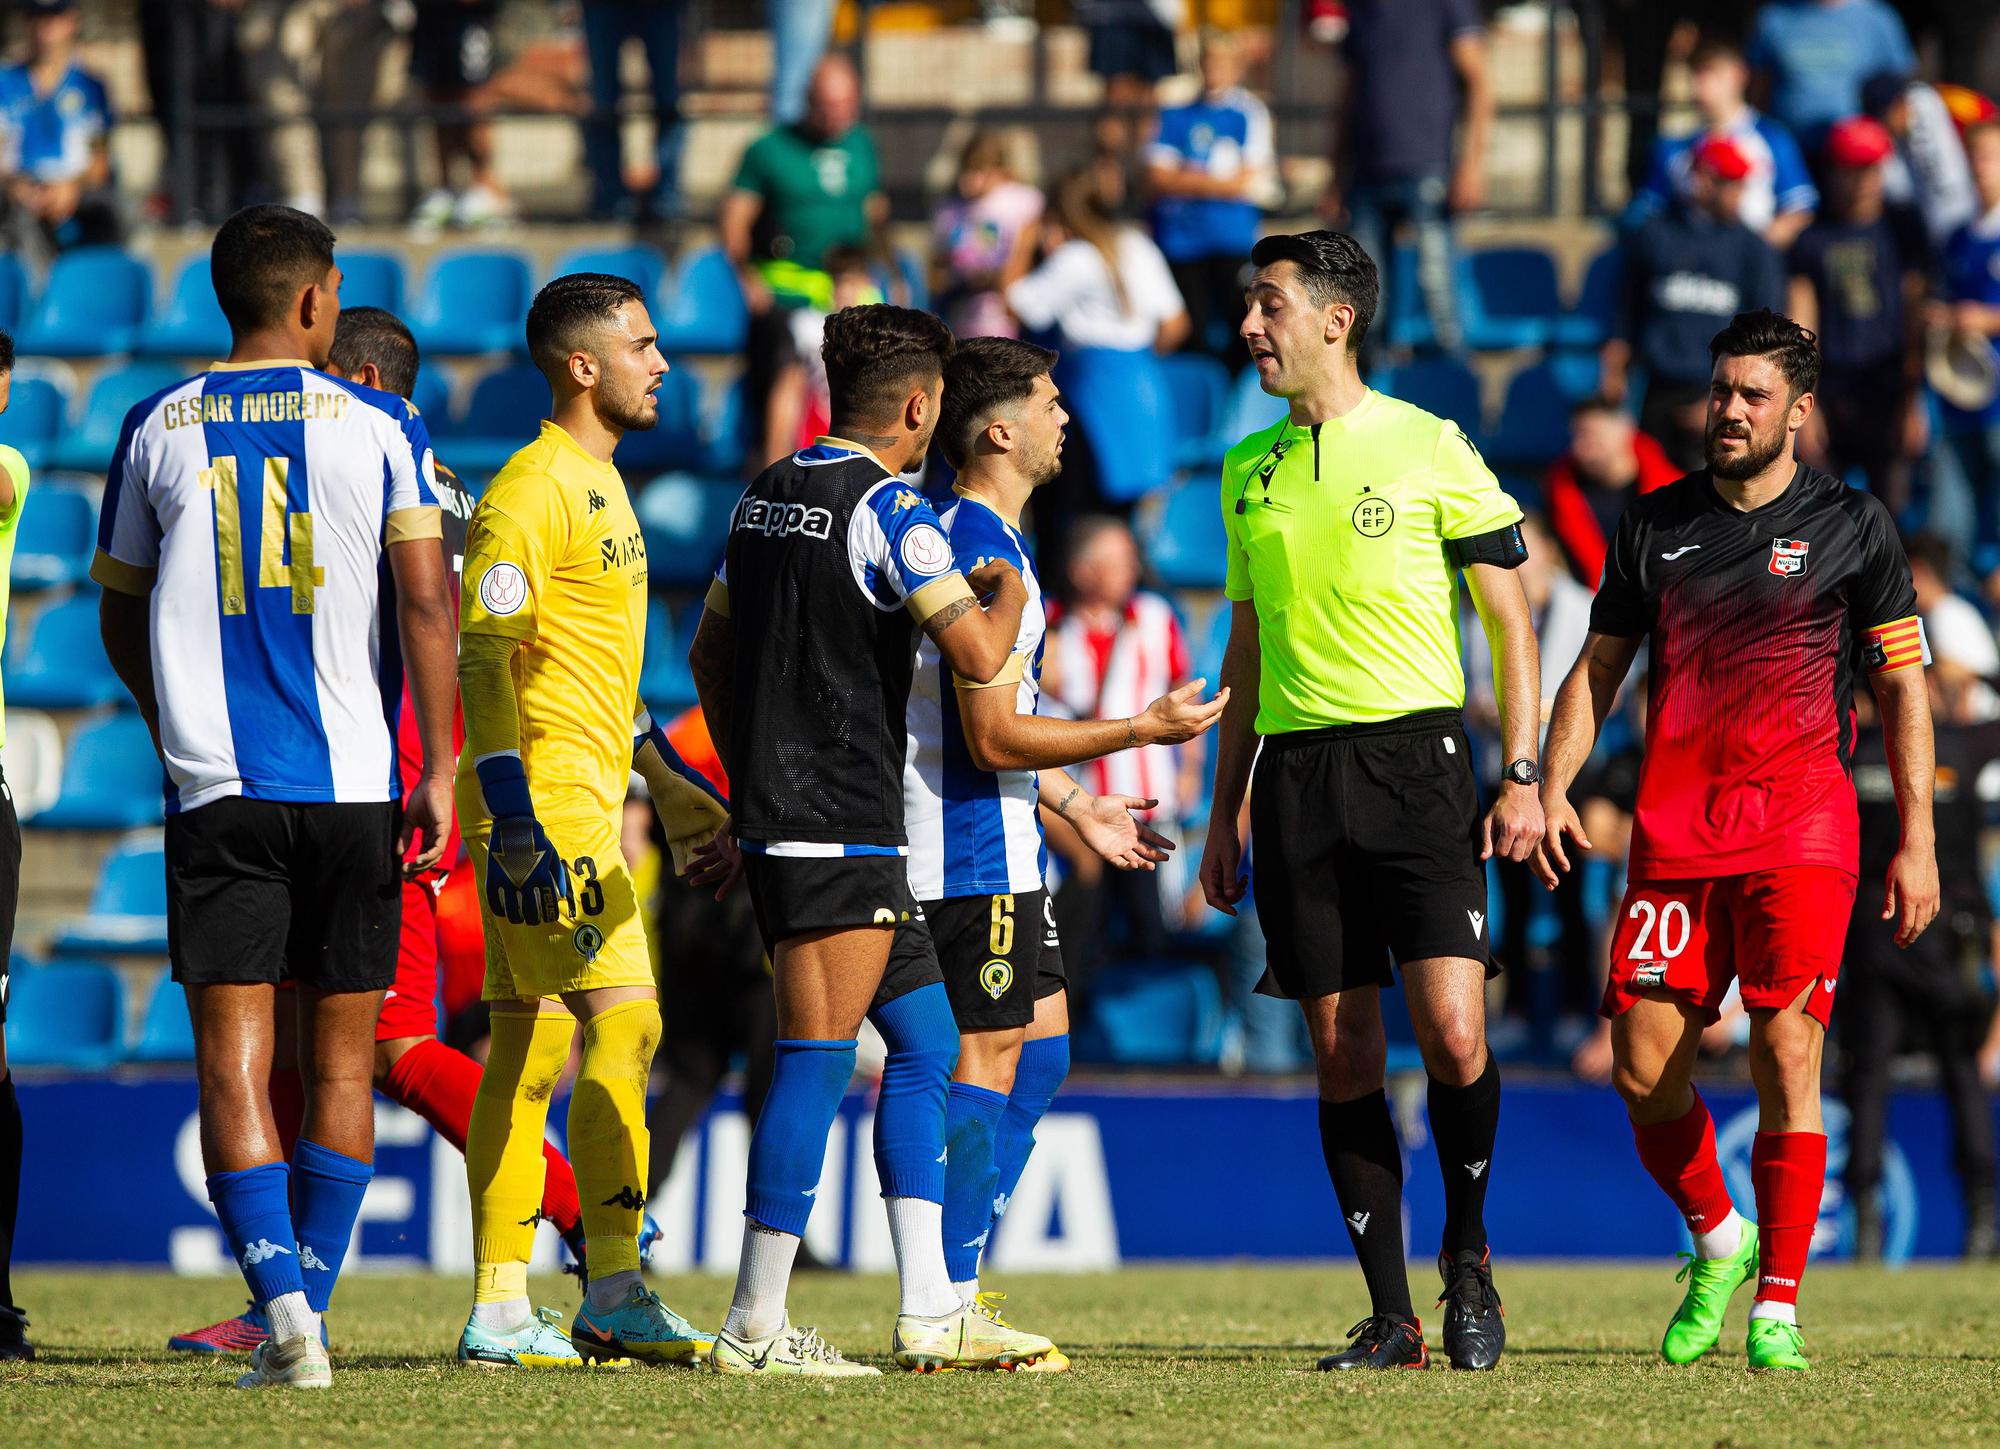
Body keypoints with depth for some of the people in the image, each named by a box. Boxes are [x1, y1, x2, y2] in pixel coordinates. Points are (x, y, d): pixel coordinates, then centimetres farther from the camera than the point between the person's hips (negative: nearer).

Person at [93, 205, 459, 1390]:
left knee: (234, 1060, -3)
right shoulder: (380, 426, 0)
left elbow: (121, 619, 15)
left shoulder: (158, 431, 7)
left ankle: (281, 1300, -20)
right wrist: (440, 771, -6)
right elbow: (427, 601, -8)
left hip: (216, 789, 0)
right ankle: (306, 1313, 11)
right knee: (339, 1062, 10)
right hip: (353, 784, 0)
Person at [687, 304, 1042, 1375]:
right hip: (842, 829, -9)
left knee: (925, 1041, 13)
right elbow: (978, 656, -19)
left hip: (774, 810, 9)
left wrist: (750, 779, 28)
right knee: (816, 1058, -8)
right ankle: (754, 1326, -10)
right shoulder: (888, 509, -12)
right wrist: (1007, 591, 2)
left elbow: (710, 653, 22)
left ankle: (928, 1311, 11)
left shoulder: (768, 494, 14)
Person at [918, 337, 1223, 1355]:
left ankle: (957, 1286, 13)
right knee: (988, 1061, -7)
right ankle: (946, 1311, -6)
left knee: (1040, 1048, 13)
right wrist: (1142, 729, -13)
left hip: (1000, 854, 11)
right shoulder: (987, 556, -17)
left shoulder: (964, 539, 16)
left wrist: (1076, 807, 27)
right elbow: (995, 738, -20)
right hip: (977, 857, -11)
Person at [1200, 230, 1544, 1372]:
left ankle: (1468, 1257, 9)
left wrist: (1523, 777, -6)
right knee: (1344, 1054, 1)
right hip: (1293, 773, 4)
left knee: (1452, 1032, -15)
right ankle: (1391, 1318, 6)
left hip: (1414, 755, -4)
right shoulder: (1248, 472, 14)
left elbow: (1510, 621, 2)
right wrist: (1224, 815, 18)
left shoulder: (1431, 450, -1)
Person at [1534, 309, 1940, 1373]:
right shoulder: (1654, 524, 12)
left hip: (1802, 834, -3)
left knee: (1786, 1059, -12)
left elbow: (1902, 684, 6)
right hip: (1673, 835, 3)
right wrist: (1552, 787, 3)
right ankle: (1718, 1242, 22)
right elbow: (1598, 666, 18)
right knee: (1643, 1068, -4)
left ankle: (1777, 1305, -4)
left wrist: (1917, 842, -1)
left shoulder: (1851, 525, 4)